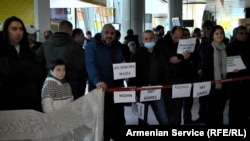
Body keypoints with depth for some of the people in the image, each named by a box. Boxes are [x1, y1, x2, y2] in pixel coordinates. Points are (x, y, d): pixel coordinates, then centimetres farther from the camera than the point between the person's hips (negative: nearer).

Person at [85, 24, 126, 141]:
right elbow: (91, 65, -22)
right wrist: (97, 81, -39)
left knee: (119, 120, 15)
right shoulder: (92, 46, -7)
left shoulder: (117, 48, 15)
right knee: (103, 121, -1)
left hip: (117, 89, 6)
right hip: (100, 90, -6)